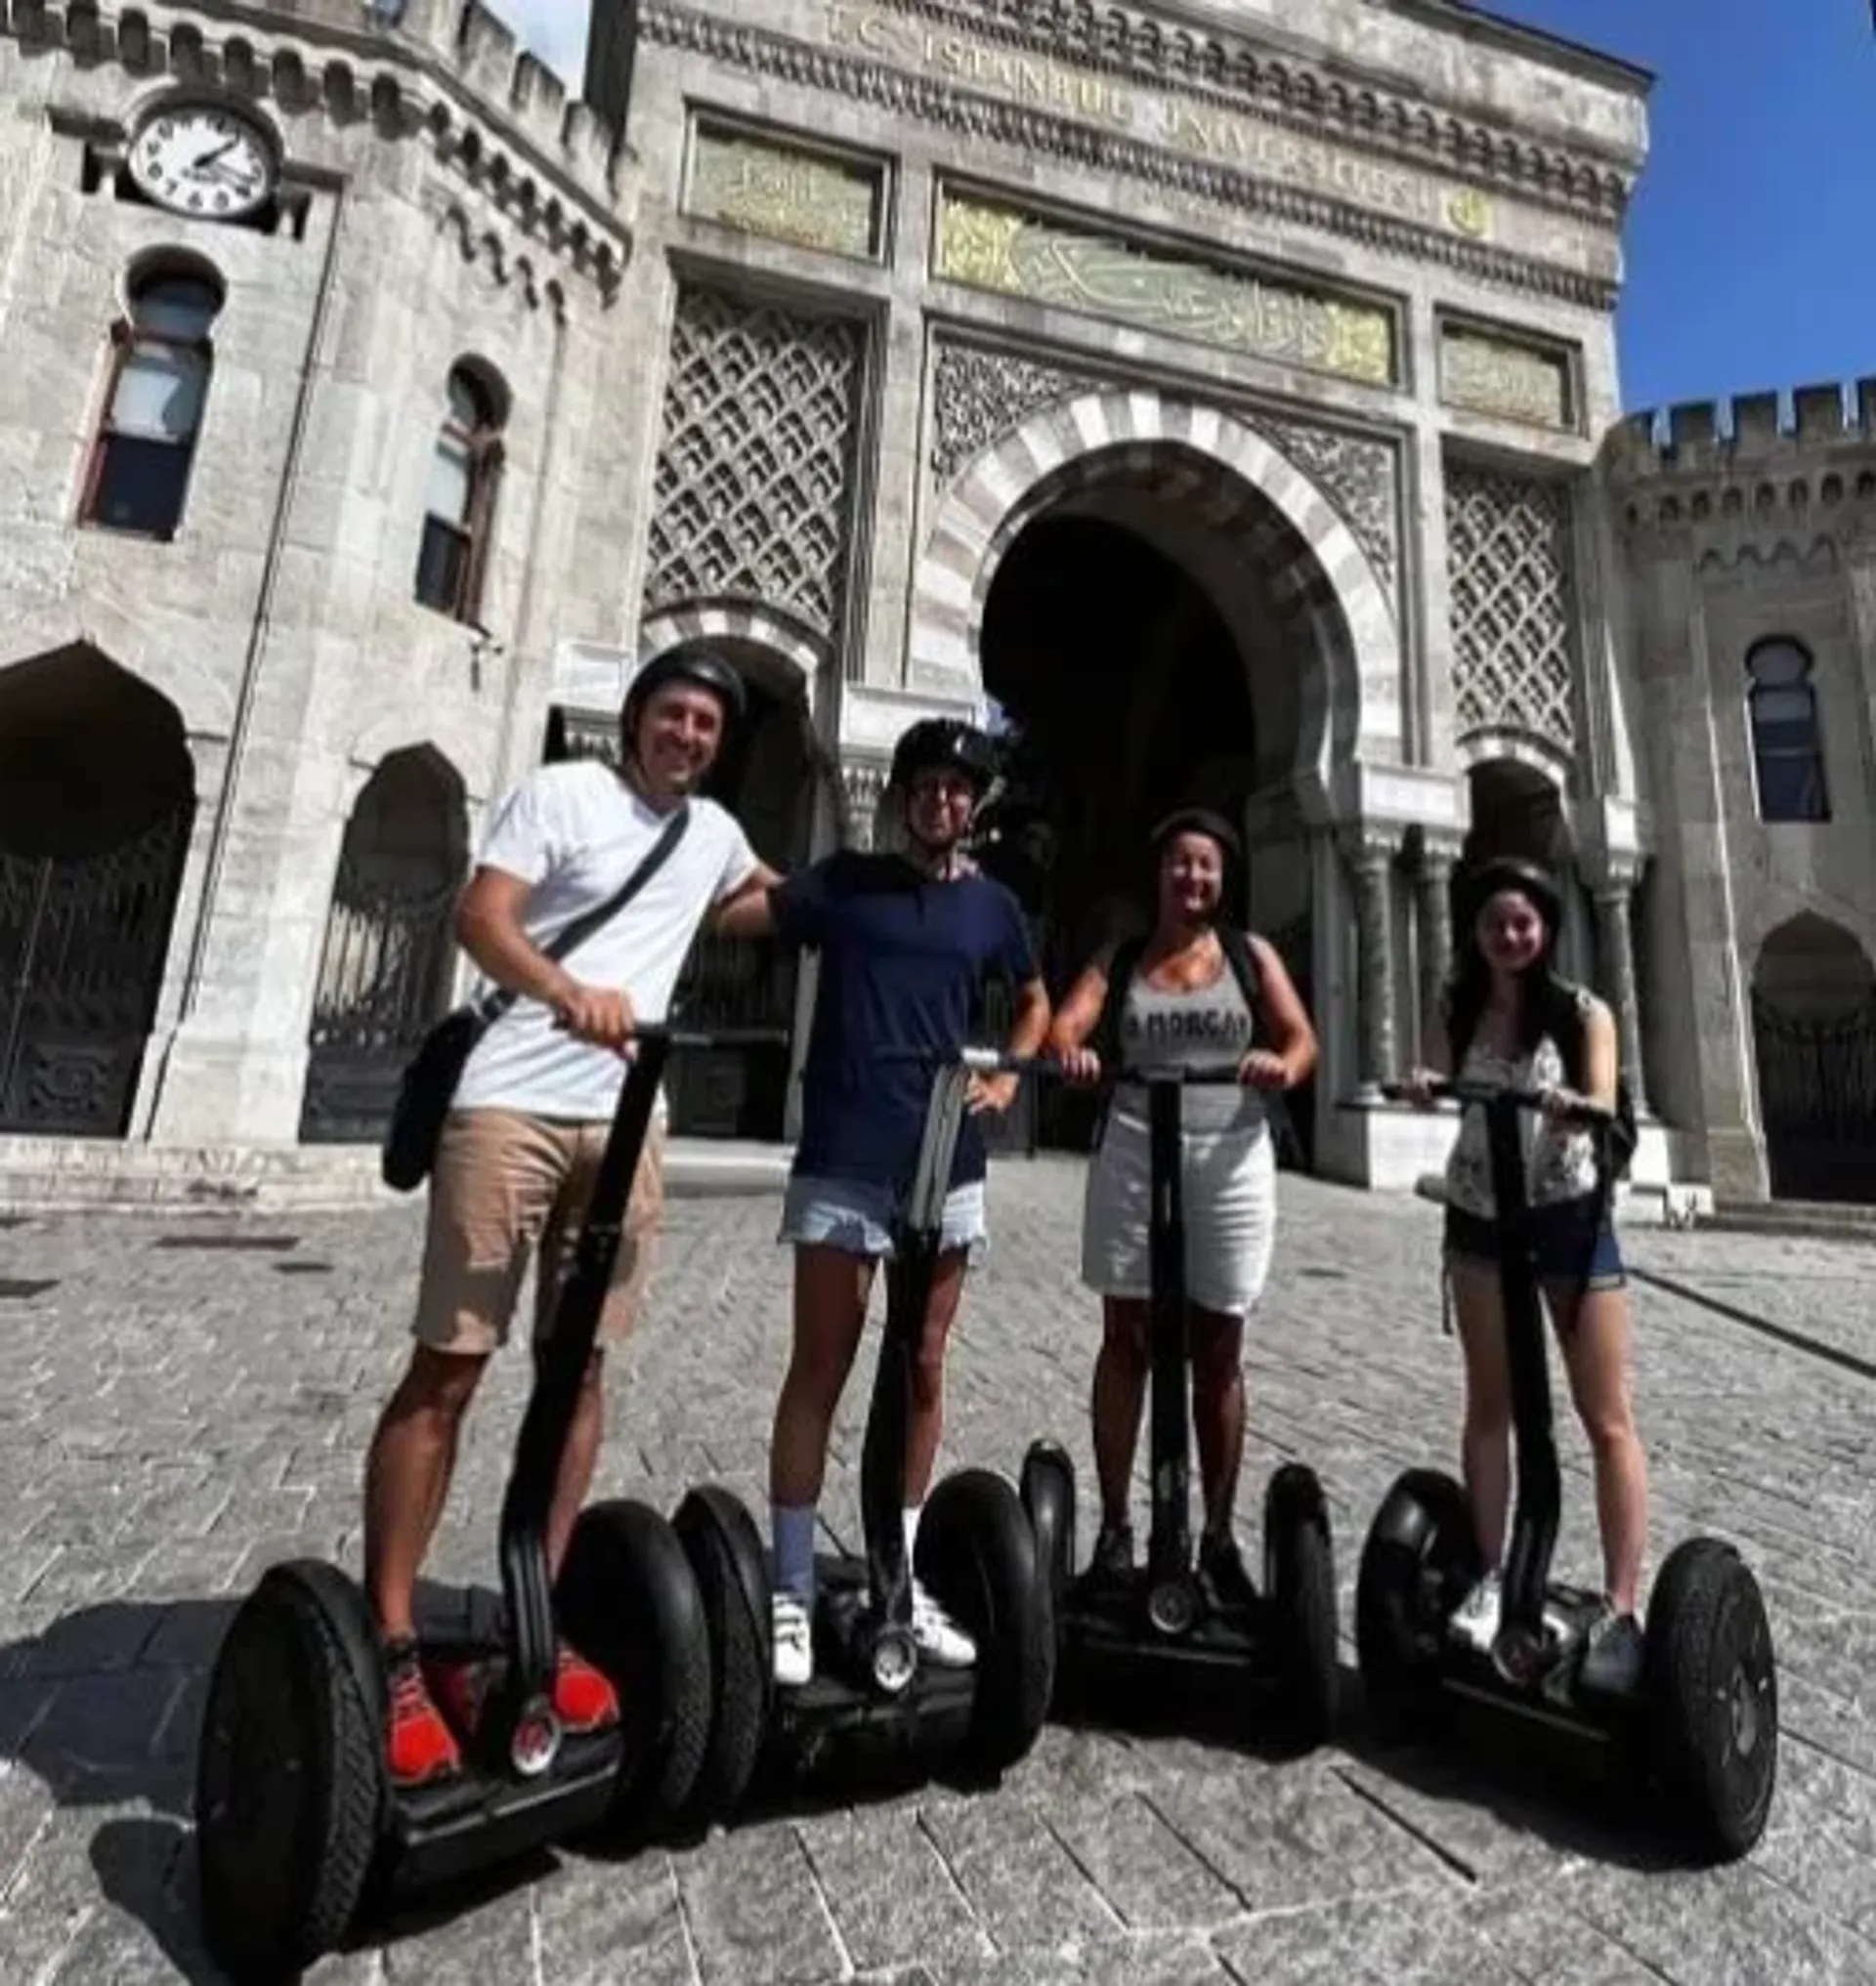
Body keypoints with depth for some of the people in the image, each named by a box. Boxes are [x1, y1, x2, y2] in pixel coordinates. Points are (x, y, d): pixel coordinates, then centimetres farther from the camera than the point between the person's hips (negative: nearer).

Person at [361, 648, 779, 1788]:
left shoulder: (714, 831, 19)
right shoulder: (562, 791, 2)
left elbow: (766, 890, 43)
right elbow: (479, 916, -12)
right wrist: (566, 991, -29)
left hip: (624, 1118, 5)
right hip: (512, 1103, -5)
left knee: (581, 1365, 8)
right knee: (448, 1365, -2)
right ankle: (392, 1646, 10)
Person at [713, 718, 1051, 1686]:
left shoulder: (993, 905, 11)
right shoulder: (844, 880, 5)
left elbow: (1034, 999, 24)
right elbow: (726, 913, -3)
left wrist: (1007, 1079, 10)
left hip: (947, 1163, 3)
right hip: (841, 1162, -2)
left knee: (923, 1371, 11)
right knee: (819, 1370, 2)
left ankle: (901, 1578, 28)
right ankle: (790, 1592, 17)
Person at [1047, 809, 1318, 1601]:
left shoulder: (1251, 954, 10)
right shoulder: (1119, 960, 9)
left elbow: (1302, 1037, 0)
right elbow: (1067, 1021, -5)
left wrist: (1281, 1065, -23)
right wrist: (1072, 1053, -29)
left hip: (1232, 1159, 1)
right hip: (1134, 1155, 0)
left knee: (1218, 1352, 9)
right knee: (1126, 1341, 6)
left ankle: (1219, 1535, 24)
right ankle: (1114, 1526, 18)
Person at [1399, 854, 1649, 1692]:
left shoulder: (1583, 1012, -6)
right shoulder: (1457, 1010, 1)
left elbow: (1603, 1104, -18)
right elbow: (1430, 1081, -11)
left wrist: (1571, 1108, -41)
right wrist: (1420, 1087, -35)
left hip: (1571, 1215, -2)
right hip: (1479, 1217, 3)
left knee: (1607, 1418, 1)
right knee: (1489, 1404, 11)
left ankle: (1621, 1610, 10)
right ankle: (1492, 1574, 23)